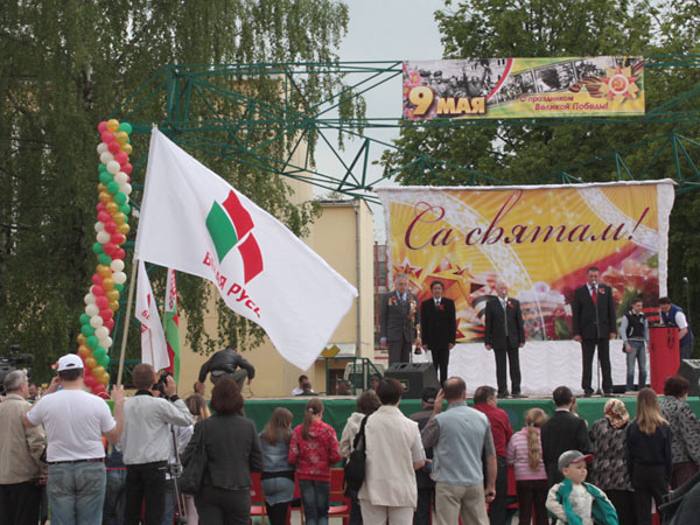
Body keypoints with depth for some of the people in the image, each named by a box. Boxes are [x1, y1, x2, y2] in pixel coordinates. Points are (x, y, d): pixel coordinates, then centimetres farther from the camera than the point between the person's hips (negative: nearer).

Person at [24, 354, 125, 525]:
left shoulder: (47, 402, -4)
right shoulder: (97, 402, -6)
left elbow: (27, 422, 18)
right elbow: (115, 438, 2)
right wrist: (119, 403, 9)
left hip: (58, 470, 1)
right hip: (92, 468, -1)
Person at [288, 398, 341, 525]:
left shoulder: (298, 430, -5)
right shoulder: (328, 430, -8)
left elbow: (292, 457, -7)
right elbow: (335, 456, -10)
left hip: (304, 475, 1)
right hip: (323, 475, -1)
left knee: (310, 514, 7)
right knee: (322, 513, 12)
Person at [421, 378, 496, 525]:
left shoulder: (440, 420, -11)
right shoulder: (482, 418, 2)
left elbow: (423, 441, 6)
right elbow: (491, 456, 6)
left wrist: (435, 412, 7)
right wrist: (491, 486, 13)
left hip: (448, 484, -4)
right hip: (475, 483, 4)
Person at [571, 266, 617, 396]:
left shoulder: (606, 290, 8)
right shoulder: (579, 292, 3)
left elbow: (611, 310, 7)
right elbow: (575, 313, 0)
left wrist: (612, 329, -1)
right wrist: (576, 332, -8)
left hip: (603, 331, 1)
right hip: (587, 332, -1)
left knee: (605, 361, 4)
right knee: (587, 362, 1)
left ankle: (607, 388, 8)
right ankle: (587, 389, 4)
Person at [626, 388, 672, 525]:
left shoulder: (632, 427, -4)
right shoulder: (664, 427, -5)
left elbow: (629, 456, -1)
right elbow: (668, 455, -3)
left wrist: (632, 477, 6)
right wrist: (668, 479, 4)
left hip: (639, 472, 1)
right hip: (659, 472, -1)